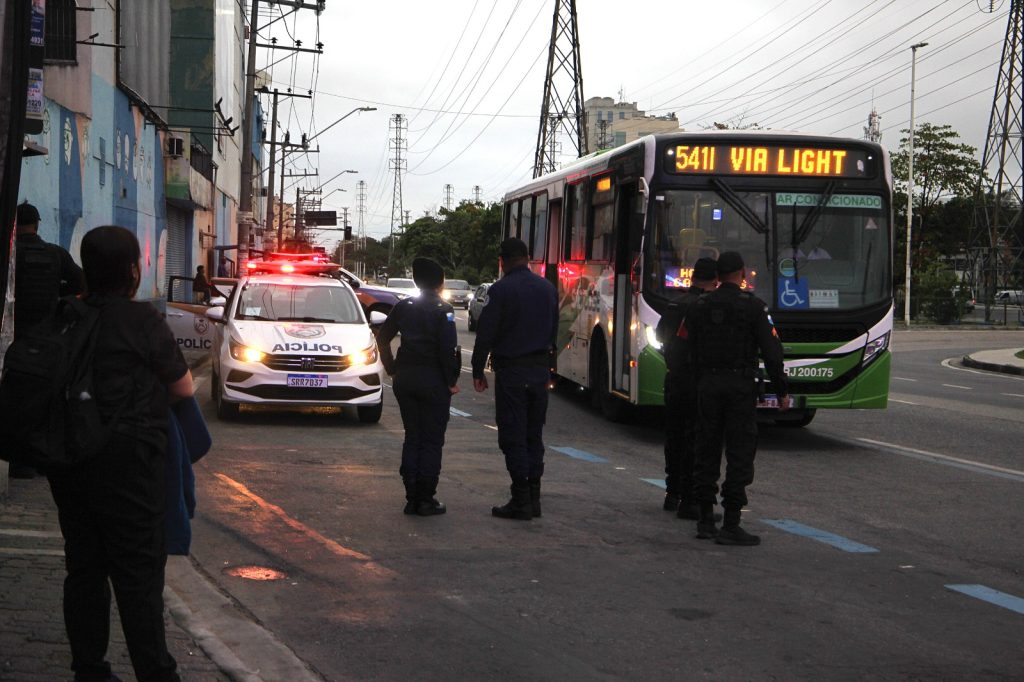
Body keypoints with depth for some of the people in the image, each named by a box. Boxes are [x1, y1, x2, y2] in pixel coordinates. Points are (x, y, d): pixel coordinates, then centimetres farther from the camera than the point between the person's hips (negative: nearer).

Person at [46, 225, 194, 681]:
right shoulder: (142, 321, -12)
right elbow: (183, 387, -4)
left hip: (68, 464, 6)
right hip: (126, 463, -6)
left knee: (83, 568, 13)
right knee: (139, 574, -2)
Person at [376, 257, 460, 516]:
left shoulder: (403, 307, 6)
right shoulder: (443, 310, -10)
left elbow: (382, 337, 10)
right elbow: (448, 348, -17)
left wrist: (392, 369, 15)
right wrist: (451, 381, -9)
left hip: (405, 379, 5)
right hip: (434, 380, -5)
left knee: (412, 438, 12)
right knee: (432, 441, 2)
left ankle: (412, 498, 12)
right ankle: (426, 499, 1)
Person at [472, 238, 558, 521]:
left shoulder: (500, 290, -11)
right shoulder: (548, 288, 9)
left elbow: (485, 334, -11)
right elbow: (553, 330, 14)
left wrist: (478, 371, -2)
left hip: (511, 372, -6)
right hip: (540, 370, 6)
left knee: (513, 437, -2)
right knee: (534, 435, 12)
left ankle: (521, 501, -4)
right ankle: (533, 498, 14)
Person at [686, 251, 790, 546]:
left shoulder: (700, 307, 6)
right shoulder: (753, 306, -6)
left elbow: (692, 353, 8)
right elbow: (771, 351, -9)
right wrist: (782, 391, -2)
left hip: (708, 385, 4)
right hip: (740, 385, -4)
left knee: (708, 450, 11)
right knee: (739, 453, -2)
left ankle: (705, 521, 16)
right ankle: (730, 525, -5)